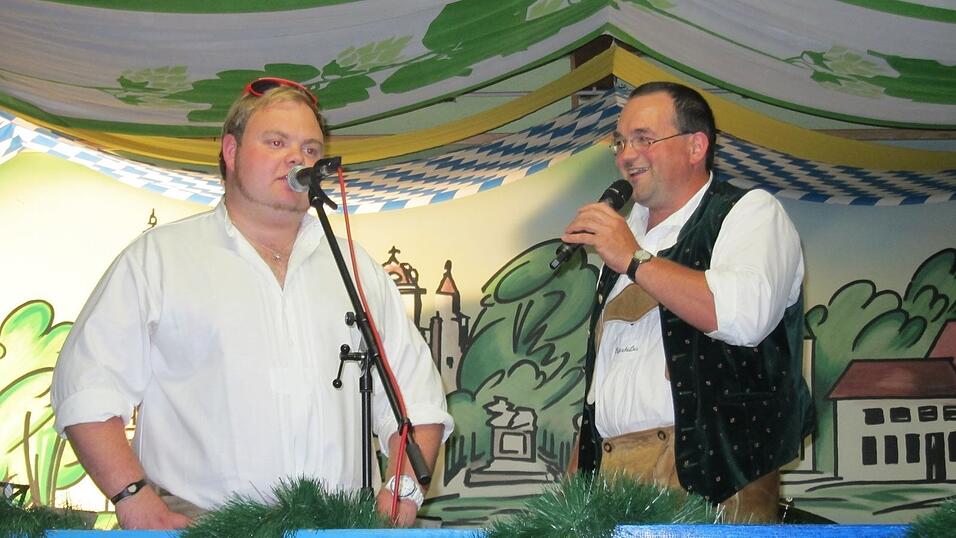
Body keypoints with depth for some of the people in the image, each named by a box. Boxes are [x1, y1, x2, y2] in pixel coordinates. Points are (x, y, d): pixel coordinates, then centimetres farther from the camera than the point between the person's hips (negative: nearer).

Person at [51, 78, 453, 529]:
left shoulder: (357, 268, 22)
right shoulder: (158, 257, 11)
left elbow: (416, 394, 21)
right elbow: (89, 386, 4)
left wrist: (403, 489, 5)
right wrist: (137, 500, -8)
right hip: (197, 524, -3)